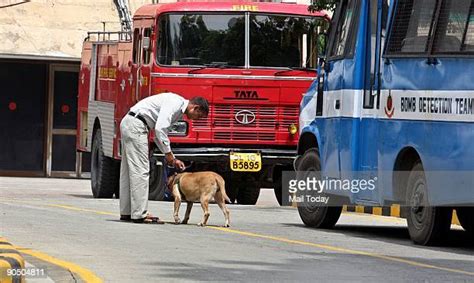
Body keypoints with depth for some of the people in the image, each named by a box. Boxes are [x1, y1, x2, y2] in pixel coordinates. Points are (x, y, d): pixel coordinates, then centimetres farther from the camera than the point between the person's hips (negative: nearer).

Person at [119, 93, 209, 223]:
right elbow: (160, 128, -22)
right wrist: (168, 153, -14)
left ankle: (126, 212, 19)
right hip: (135, 125, -11)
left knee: (129, 169, 14)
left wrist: (173, 159, 19)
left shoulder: (178, 111, 18)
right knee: (140, 169, -10)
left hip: (127, 124, 11)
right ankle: (139, 214, -10)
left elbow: (160, 135, 24)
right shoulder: (175, 103, -13)